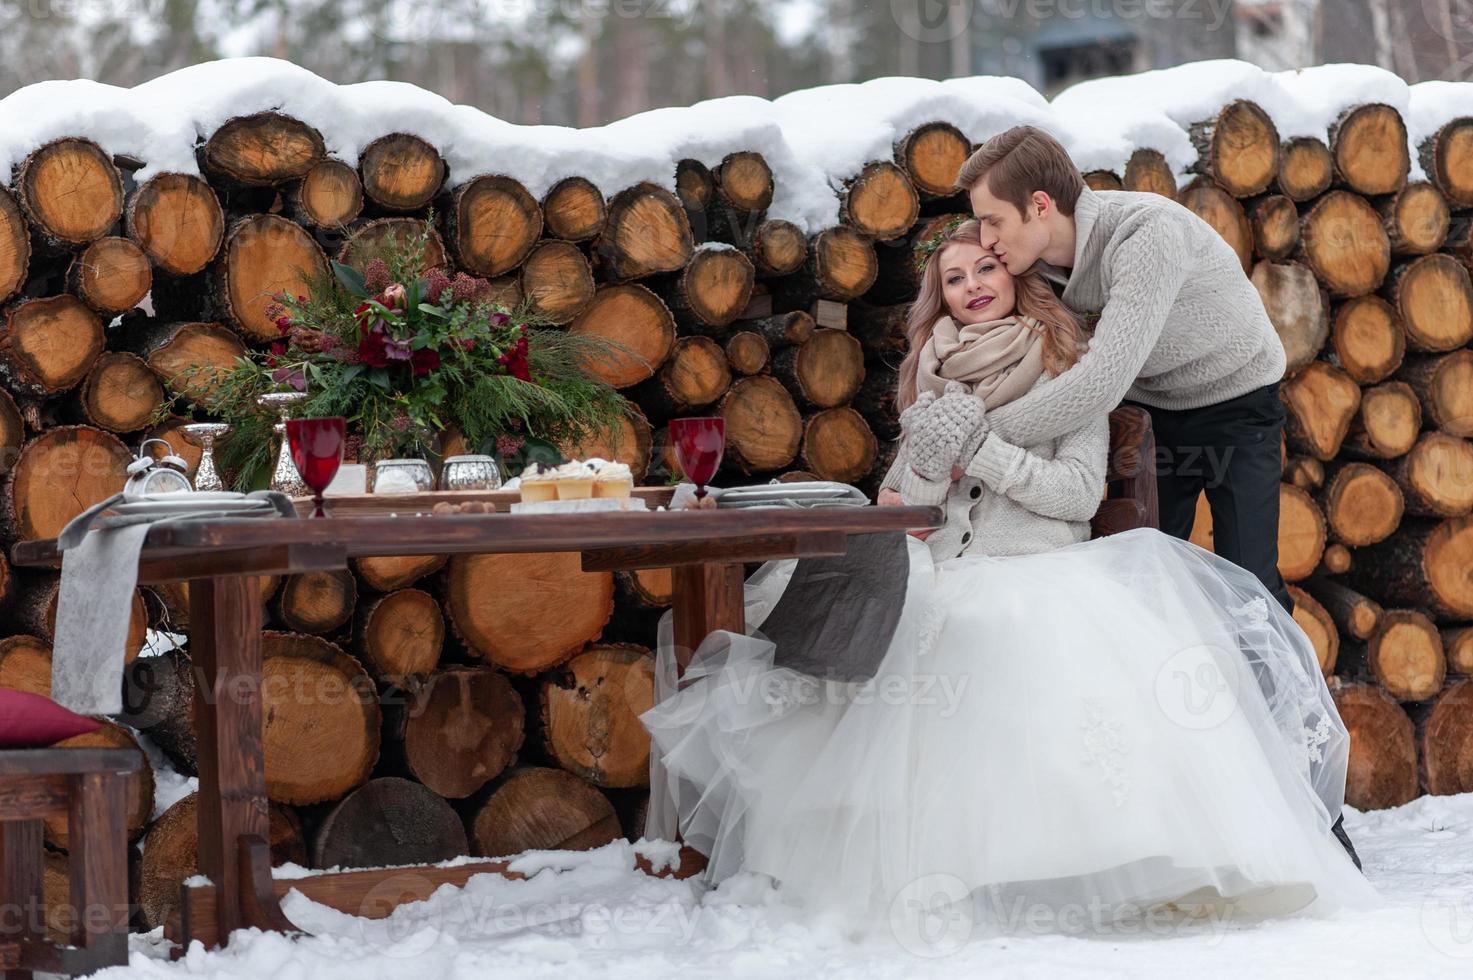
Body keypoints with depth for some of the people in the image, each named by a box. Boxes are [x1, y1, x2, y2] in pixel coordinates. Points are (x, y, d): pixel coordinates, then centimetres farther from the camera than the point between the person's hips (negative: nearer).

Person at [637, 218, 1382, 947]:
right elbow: (908, 504, 16)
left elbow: (1080, 493, 0)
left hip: (1043, 573, -3)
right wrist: (931, 455, -5)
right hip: (949, 579, 3)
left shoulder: (1066, 371, 10)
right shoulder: (934, 377, 21)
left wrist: (981, 449, -8)